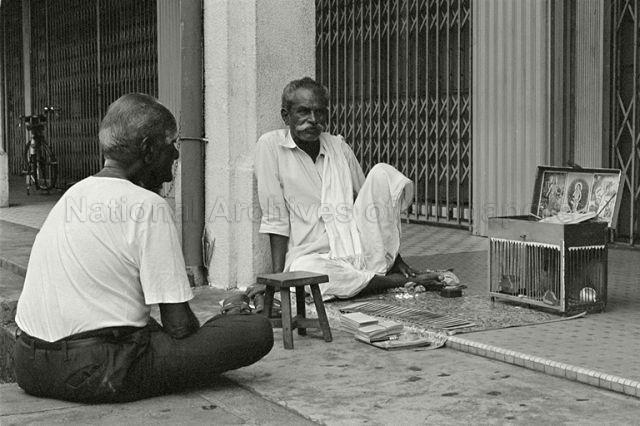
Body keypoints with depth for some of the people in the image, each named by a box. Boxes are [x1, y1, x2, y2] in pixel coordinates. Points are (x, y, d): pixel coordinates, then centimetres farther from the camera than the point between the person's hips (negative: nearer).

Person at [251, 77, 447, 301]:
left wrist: (396, 259, 8)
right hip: (313, 256, -3)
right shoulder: (271, 145, -2)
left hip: (363, 253, 3)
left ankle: (389, 266, -13)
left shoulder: (339, 146, 11)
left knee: (382, 173, -13)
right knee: (303, 271, -41)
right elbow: (275, 218, -6)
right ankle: (406, 281, -22)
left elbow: (369, 204, 16)